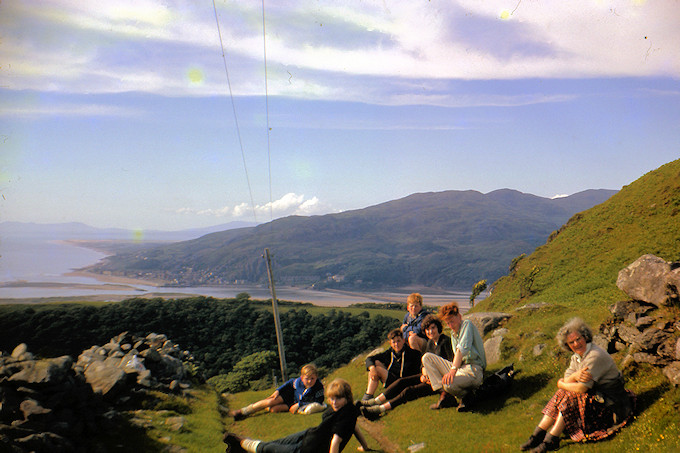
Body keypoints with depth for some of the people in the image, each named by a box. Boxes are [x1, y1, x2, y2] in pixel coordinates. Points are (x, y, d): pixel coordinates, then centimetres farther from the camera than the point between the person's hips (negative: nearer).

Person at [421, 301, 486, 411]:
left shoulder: (467, 324, -3)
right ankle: (444, 394, -12)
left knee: (448, 384, -36)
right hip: (459, 367, 9)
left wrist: (453, 369, -27)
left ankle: (465, 396, -1)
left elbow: (462, 349, -17)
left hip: (473, 369, -8)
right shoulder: (453, 333, 22)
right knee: (427, 357, -2)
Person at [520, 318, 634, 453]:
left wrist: (561, 384, -9)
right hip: (595, 394, 8)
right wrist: (575, 376, -27)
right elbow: (567, 380, -4)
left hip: (609, 402, -8)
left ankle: (551, 440, -19)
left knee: (570, 397, -23)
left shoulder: (595, 356, -25)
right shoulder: (576, 356, 4)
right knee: (561, 395, -9)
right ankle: (538, 434, -11)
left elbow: (581, 388, -27)